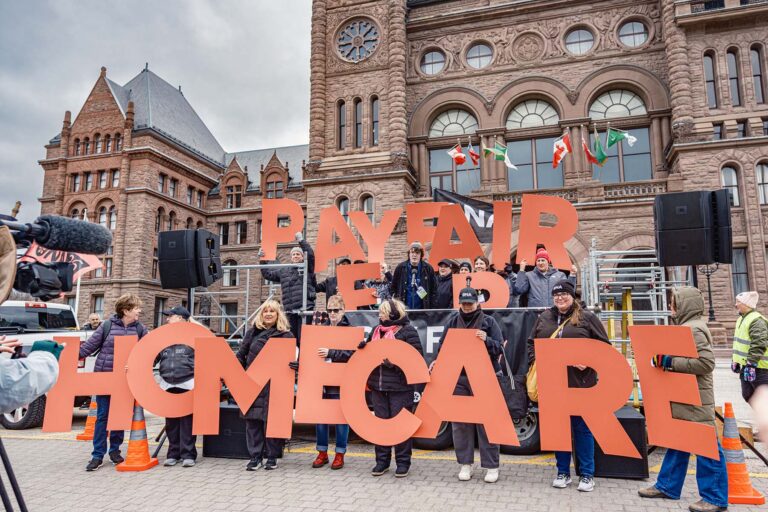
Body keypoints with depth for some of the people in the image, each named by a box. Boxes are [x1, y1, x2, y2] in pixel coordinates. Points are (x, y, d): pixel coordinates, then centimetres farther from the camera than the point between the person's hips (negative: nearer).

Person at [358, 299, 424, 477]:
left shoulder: (408, 331, -7)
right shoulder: (377, 330, 13)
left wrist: (396, 363, -20)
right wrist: (362, 347, 2)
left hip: (400, 387, -6)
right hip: (378, 385, 6)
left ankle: (403, 462, 16)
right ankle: (382, 461, 24)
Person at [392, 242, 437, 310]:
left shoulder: (428, 269, 0)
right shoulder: (400, 268, 1)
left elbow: (434, 289, 5)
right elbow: (393, 288, 9)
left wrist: (431, 308, -1)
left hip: (422, 309, 0)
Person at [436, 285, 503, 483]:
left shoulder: (489, 322, 2)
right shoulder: (452, 322, 9)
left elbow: (500, 348, -3)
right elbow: (442, 347, 12)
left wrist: (486, 340, -21)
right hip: (457, 378, 3)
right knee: (460, 421, 6)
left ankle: (491, 466, 12)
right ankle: (465, 463, 19)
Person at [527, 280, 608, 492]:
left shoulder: (587, 318, 0)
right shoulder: (544, 318, 10)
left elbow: (604, 345, 0)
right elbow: (531, 343, 17)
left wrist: (589, 362, -13)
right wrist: (535, 360, 1)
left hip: (580, 381, -3)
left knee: (582, 427, 5)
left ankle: (587, 474, 18)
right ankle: (563, 472, 23)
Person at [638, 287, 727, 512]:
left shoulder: (694, 329, -17)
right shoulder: (687, 326, 13)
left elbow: (706, 363, -25)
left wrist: (670, 362, -24)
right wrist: (664, 358, 7)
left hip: (696, 400, -10)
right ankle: (667, 487, 26)